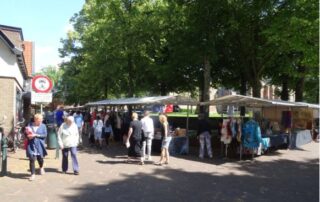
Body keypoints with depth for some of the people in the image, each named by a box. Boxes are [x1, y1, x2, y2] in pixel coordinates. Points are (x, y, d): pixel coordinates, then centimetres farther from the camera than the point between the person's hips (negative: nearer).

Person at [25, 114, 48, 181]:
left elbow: (45, 135, -8)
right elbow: (26, 133, 8)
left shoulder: (43, 126, 0)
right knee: (32, 159, -4)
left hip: (39, 145, 0)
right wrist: (28, 136, -13)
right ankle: (33, 174, 7)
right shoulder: (30, 125, 3)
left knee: (40, 158, 10)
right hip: (31, 145, 0)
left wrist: (36, 135, -17)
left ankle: (41, 167, 44)